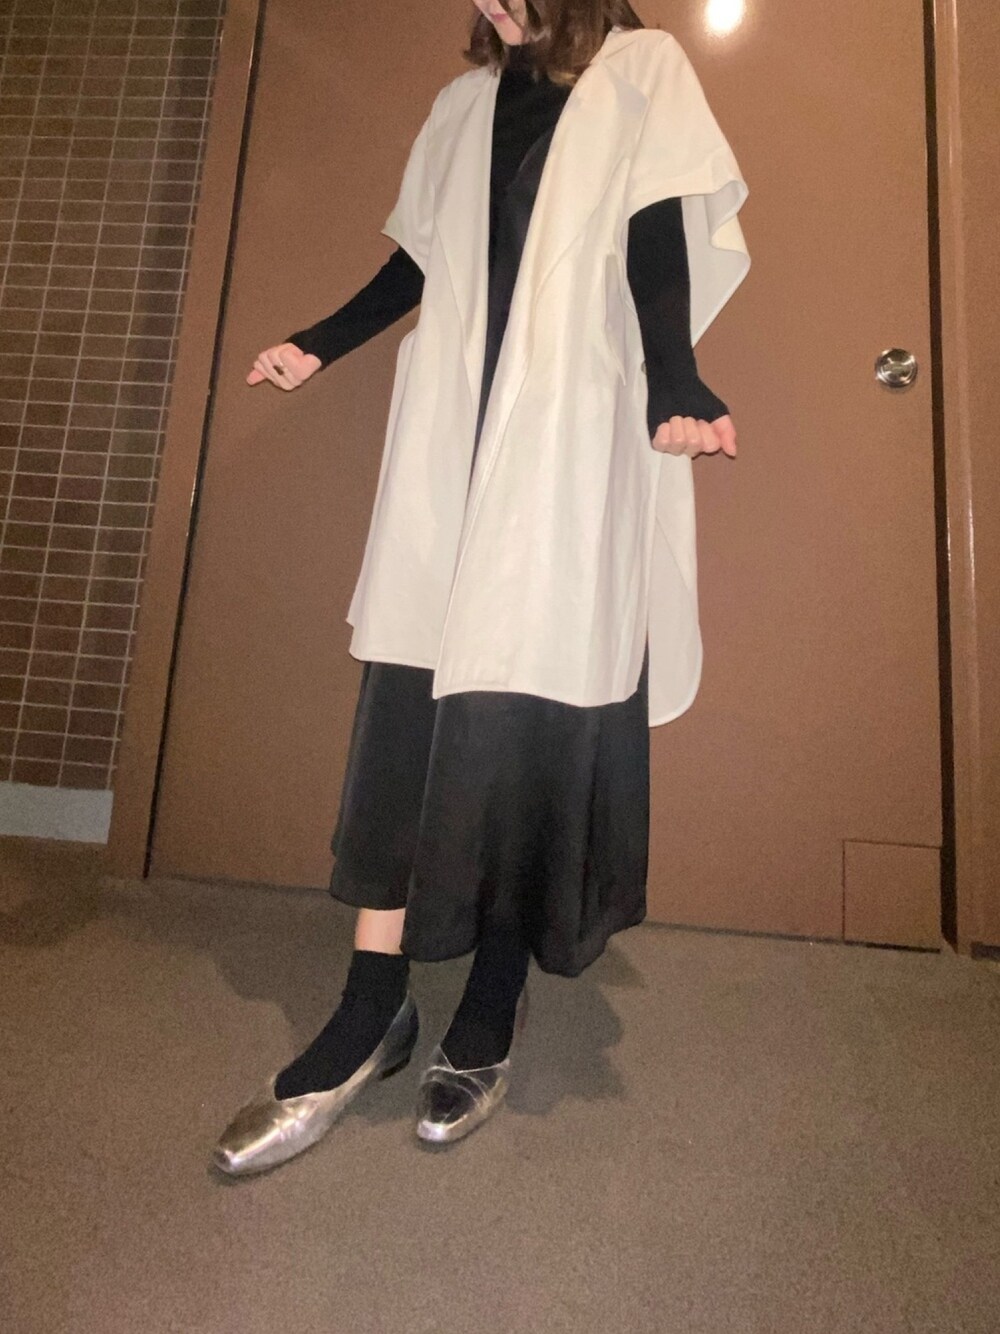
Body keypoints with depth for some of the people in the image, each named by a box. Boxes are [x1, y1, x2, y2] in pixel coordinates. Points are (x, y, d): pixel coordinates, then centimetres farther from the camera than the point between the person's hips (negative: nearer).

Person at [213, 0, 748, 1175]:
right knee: (410, 694, -5)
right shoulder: (471, 98, 26)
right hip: (453, 438, 4)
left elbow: (657, 248, -1)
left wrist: (673, 392, -17)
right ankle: (374, 1011, 5)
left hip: (569, 443, -4)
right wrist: (321, 347, 19)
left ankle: (492, 1011, 9)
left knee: (528, 716, -8)